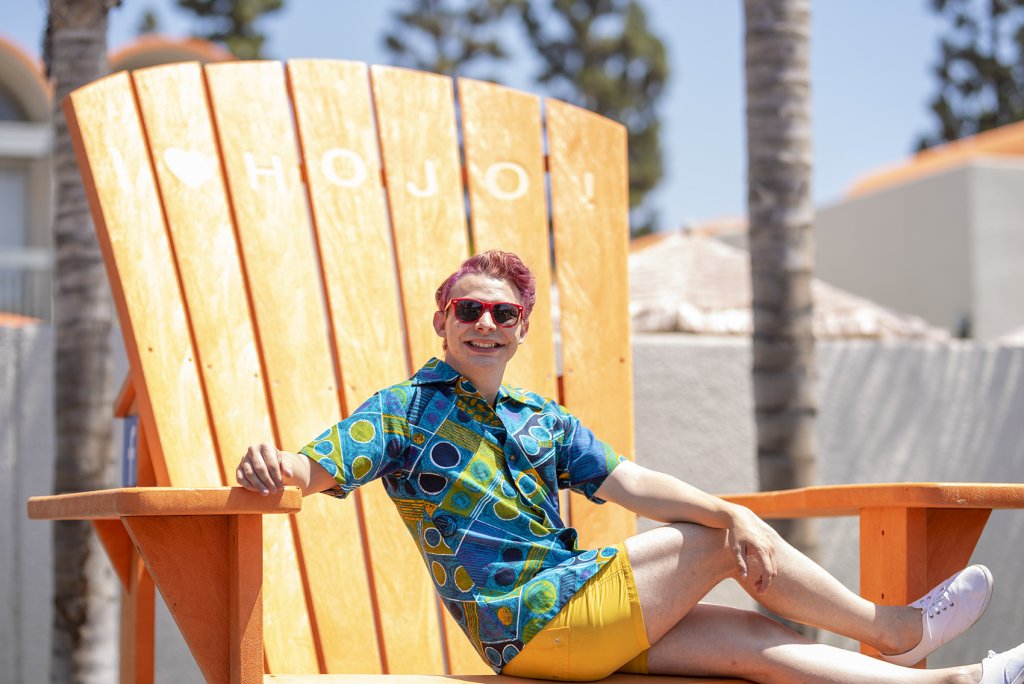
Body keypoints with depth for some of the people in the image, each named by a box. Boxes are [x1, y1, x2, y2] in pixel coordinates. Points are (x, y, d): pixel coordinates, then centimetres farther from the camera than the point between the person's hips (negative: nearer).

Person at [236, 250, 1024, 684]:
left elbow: (631, 483, 5)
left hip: (579, 620, 6)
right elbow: (318, 467, -13)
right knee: (717, 545, -9)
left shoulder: (545, 421, 17)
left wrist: (733, 511, -12)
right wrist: (274, 465, -39)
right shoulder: (405, 410, 0)